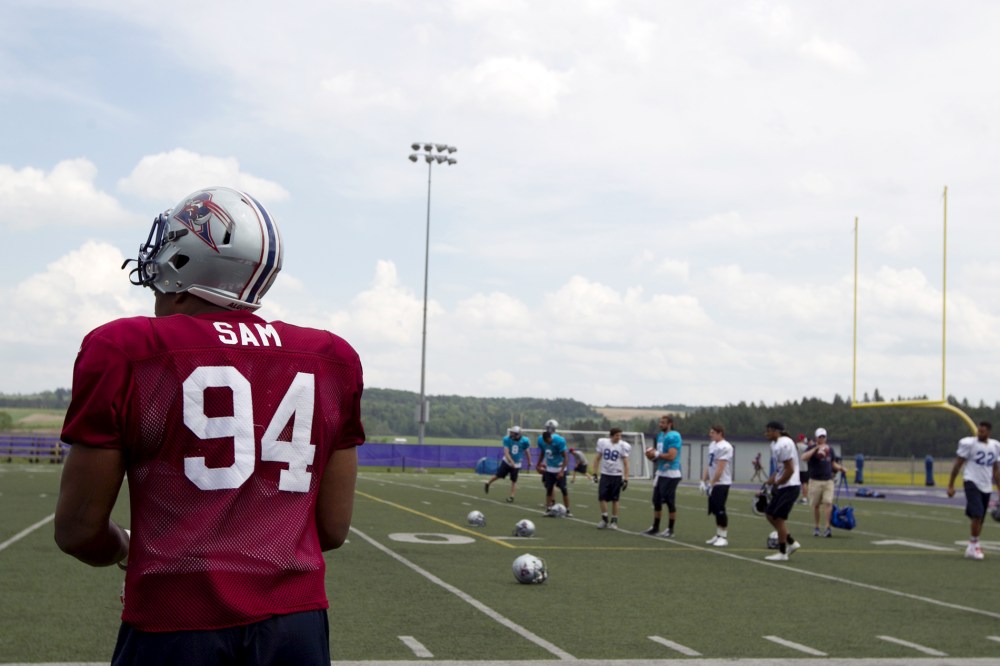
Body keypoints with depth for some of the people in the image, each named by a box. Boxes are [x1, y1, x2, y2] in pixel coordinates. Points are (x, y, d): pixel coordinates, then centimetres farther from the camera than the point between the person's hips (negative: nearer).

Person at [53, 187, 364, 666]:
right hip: (297, 623, 3)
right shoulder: (332, 360, 6)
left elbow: (78, 529, -1)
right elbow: (333, 530, 8)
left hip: (175, 627, -3)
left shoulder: (124, 353, -4)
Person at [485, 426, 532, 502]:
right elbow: (506, 453, -23)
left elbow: (527, 452, 1)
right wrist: (511, 462, -35)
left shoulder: (524, 441, -15)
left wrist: (529, 462, 9)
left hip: (517, 464, 1)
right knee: (498, 475, -1)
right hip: (507, 462, -1)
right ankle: (488, 484, 25)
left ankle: (512, 496, 8)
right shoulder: (507, 440, -18)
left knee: (514, 481, 1)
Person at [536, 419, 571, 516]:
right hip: (549, 469, 4)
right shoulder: (541, 440, -11)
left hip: (559, 469, -4)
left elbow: (566, 457, -21)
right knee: (549, 489, 2)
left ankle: (567, 510, 5)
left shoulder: (559, 441, -26)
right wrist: (539, 464, 16)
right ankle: (548, 509, 9)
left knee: (563, 489, -3)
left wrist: (562, 471, -26)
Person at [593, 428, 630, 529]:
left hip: (617, 476, -1)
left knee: (615, 499, 4)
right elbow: (597, 458, 8)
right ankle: (604, 519, 9)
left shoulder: (623, 446, -7)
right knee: (602, 497, -5)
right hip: (605, 474, 2)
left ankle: (614, 521, 15)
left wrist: (626, 479, -8)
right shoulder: (602, 442, -2)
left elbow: (625, 463, -4)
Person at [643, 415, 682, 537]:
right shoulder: (660, 435, 14)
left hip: (670, 474, -9)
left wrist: (656, 454, -12)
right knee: (657, 500, 12)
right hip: (660, 473, 9)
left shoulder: (673, 436, -15)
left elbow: (671, 456, -23)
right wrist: (653, 456, 2)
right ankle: (655, 527, 22)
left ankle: (670, 529, 7)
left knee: (670, 501, -1)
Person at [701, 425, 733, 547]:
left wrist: (711, 483, -18)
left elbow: (720, 468, -18)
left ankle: (724, 537, 0)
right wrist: (704, 480, 11)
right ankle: (718, 535, 19)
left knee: (720, 510, -7)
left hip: (721, 483, -9)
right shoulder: (712, 445, 13)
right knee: (715, 510, 11)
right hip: (713, 483, 9)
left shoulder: (724, 447, -15)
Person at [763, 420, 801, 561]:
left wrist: (777, 482, -11)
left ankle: (782, 553, 5)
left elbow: (790, 470, -21)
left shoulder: (783, 445, -20)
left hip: (789, 487, -10)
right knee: (770, 514, 11)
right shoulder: (775, 444, 11)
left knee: (778, 518, -5)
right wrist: (773, 478, 5)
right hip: (782, 487, 10)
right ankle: (791, 543, 20)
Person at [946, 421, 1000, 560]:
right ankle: (973, 545, -5)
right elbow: (957, 465, -2)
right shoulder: (969, 444, -6)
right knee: (977, 514, -19)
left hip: (986, 486, 5)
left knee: (979, 519, 7)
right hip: (972, 482, -5)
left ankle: (973, 546, 20)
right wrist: (950, 485, -4)